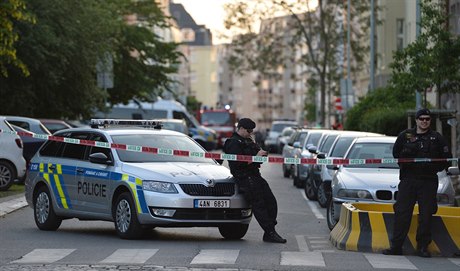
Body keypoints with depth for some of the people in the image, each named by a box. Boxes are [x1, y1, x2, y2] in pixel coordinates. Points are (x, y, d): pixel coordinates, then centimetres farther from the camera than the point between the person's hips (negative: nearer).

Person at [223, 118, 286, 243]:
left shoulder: (248, 140, 21)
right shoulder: (233, 143, -10)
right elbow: (238, 162, -20)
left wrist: (261, 153, 2)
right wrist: (256, 157, -18)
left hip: (255, 175, 10)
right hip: (245, 178, -10)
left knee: (271, 201, 4)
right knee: (259, 205, -10)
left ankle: (270, 232, 6)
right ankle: (270, 233, -10)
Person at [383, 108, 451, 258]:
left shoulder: (437, 138, 7)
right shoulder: (405, 136, 8)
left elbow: (446, 159, 8)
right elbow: (396, 153, 14)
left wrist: (433, 167, -5)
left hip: (428, 182, 0)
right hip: (407, 179, 0)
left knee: (426, 215, 0)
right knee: (402, 213, -3)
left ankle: (423, 247, 8)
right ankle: (396, 246, 0)